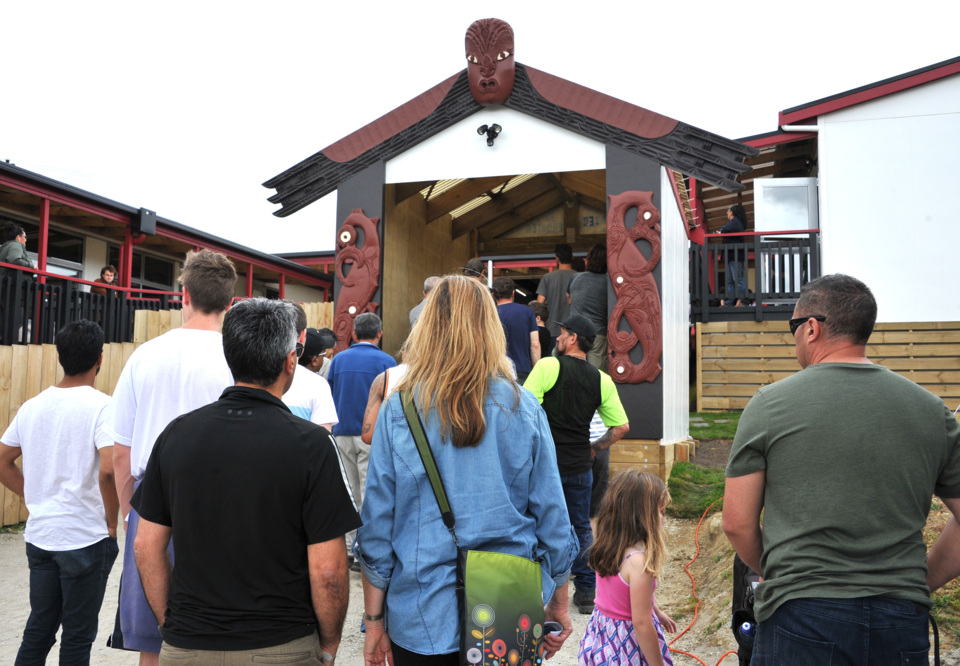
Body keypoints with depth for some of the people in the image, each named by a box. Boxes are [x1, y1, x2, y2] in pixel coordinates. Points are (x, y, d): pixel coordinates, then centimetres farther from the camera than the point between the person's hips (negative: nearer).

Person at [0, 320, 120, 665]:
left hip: (39, 536, 6)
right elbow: (109, 470, -27)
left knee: (38, 629, 19)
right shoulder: (101, 406, -16)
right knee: (78, 636, 8)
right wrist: (112, 522, -14)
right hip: (85, 538, -6)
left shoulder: (32, 406, 4)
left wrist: (35, 498, 14)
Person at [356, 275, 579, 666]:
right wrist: (558, 607, 10)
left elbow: (376, 528, -6)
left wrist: (374, 621, 4)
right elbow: (552, 520, -2)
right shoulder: (524, 410, -7)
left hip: (423, 619, -1)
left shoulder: (397, 411, -9)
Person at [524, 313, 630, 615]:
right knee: (581, 529, 17)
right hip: (580, 466, 4)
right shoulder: (602, 380, 3)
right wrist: (594, 448, 13)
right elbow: (622, 426, 3)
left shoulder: (548, 366, -11)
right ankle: (586, 593, 21)